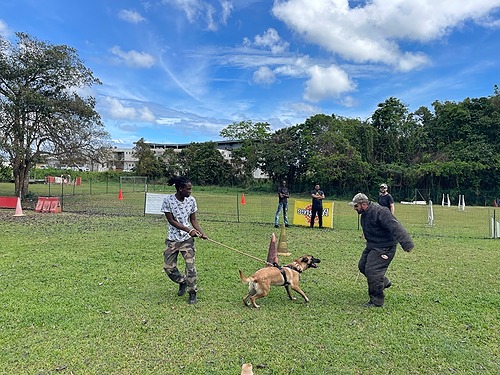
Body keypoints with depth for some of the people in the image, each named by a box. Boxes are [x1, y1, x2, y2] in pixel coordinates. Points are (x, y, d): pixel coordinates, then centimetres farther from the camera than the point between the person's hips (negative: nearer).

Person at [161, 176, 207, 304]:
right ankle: (182, 282, 32)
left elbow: (193, 220, 4)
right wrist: (189, 230, -21)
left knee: (190, 265, -8)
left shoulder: (191, 200, -4)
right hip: (172, 239, 0)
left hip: (187, 239, 1)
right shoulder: (168, 200, -13)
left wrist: (201, 232, -12)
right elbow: (171, 220, -13)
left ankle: (192, 293, 8)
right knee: (168, 267, 3)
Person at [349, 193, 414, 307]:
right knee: (362, 266, 16)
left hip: (384, 248, -10)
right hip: (372, 246, 10)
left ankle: (377, 301, 1)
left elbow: (395, 227, -33)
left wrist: (406, 244, -38)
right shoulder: (365, 214, 6)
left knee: (372, 270, -14)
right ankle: (384, 282, 38)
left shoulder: (380, 212, -25)